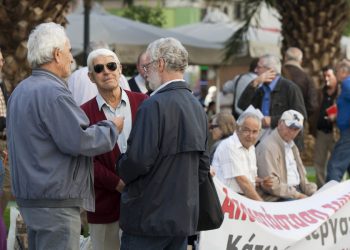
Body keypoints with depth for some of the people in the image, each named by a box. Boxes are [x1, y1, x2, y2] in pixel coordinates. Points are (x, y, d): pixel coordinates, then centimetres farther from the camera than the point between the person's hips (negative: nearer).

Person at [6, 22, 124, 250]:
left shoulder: (21, 90, 14)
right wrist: (112, 128, -5)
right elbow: (78, 141, -20)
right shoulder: (52, 93, -17)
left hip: (29, 198, 10)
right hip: (55, 202, -10)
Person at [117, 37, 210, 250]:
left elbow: (138, 159, -20)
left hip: (149, 216, -8)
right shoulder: (197, 107, 10)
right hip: (185, 216, 8)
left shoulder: (155, 106, -16)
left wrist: (122, 171, 1)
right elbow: (203, 164, 15)